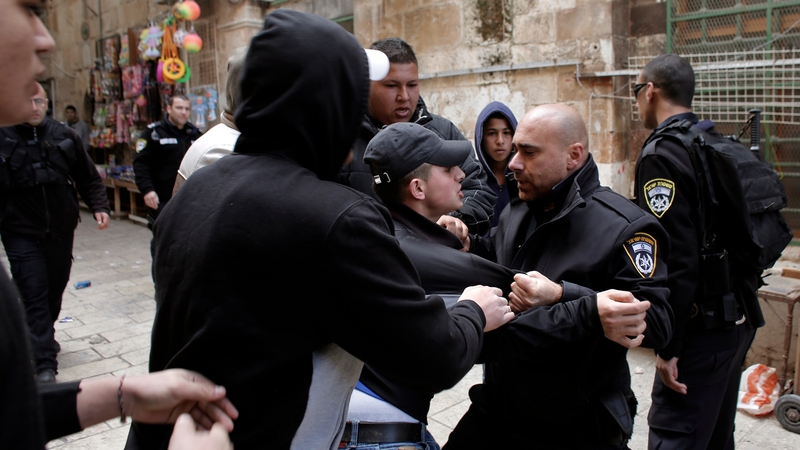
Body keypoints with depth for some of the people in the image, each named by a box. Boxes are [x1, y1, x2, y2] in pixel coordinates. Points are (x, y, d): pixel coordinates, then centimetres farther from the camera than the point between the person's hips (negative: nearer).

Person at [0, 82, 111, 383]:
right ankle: (44, 363, -4)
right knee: (34, 296, -7)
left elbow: (88, 177, 8)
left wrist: (99, 207, -4)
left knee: (56, 288, 19)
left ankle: (42, 337, 43)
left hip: (61, 231, 4)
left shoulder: (63, 136, 2)